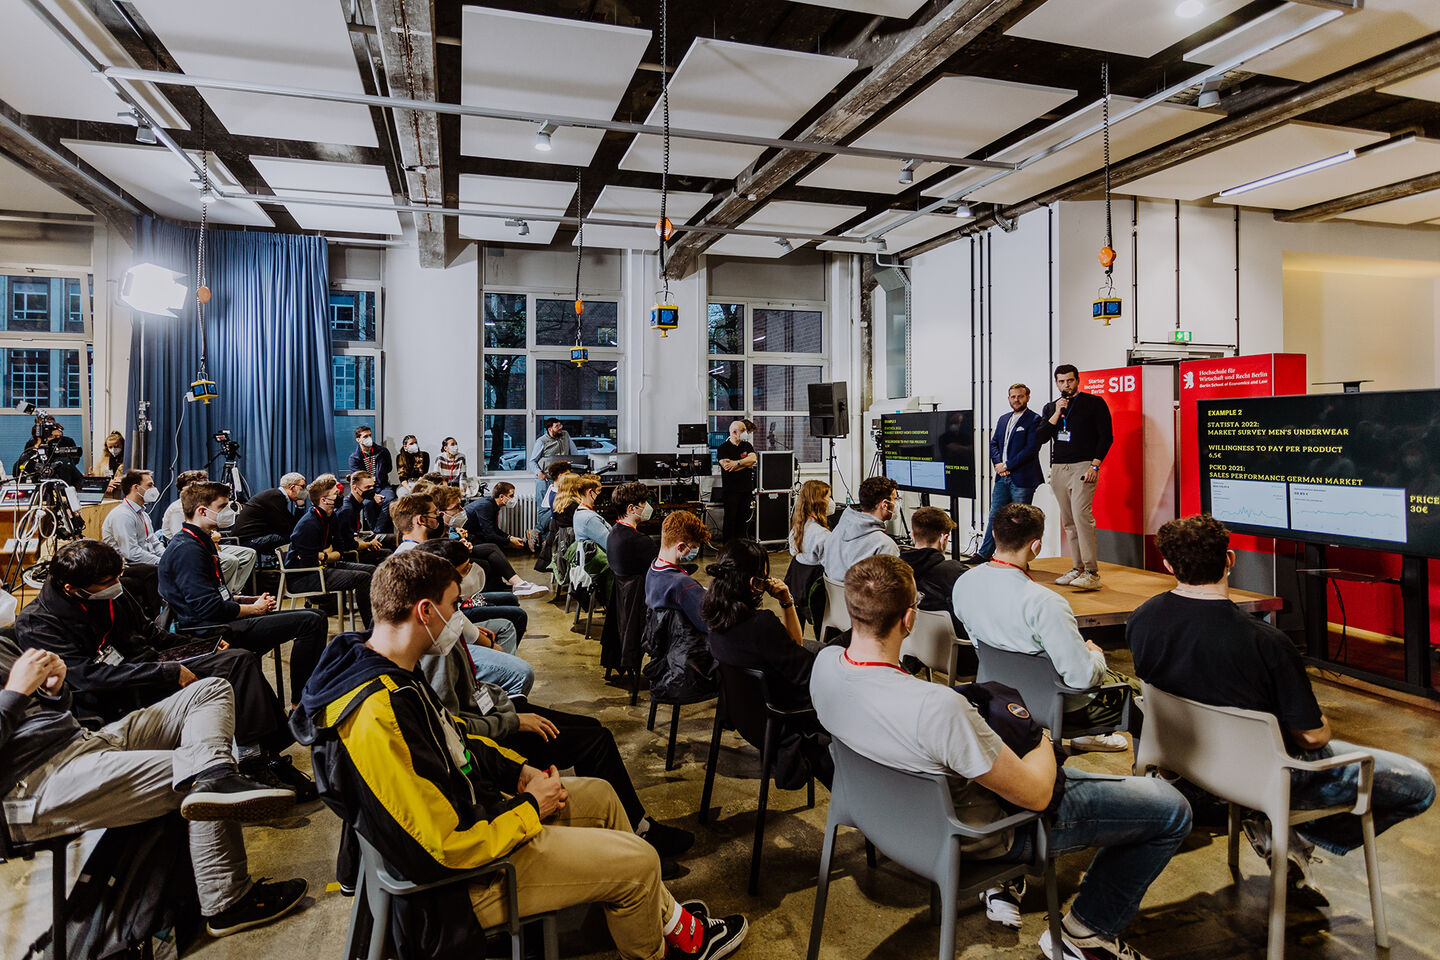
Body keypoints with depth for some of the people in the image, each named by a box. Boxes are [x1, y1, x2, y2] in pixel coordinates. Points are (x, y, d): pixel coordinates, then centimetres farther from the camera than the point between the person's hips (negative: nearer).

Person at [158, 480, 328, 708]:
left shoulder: (201, 542, 17)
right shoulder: (187, 550, -17)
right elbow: (209, 608, -23)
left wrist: (250, 600, 9)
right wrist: (255, 608, -10)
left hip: (221, 622, 11)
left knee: (316, 617, 9)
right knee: (311, 623, -18)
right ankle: (300, 703, -9)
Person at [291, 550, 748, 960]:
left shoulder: (386, 670, -3)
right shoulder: (379, 719, -35)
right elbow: (447, 847, -32)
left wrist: (519, 771, 2)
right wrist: (531, 806, -16)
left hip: (466, 804, 10)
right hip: (463, 875, -10)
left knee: (600, 795, 19)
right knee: (639, 861, -4)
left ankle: (669, 921, 32)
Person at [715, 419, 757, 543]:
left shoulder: (747, 445, 12)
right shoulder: (723, 448, -3)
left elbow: (753, 458, -6)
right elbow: (727, 467, -16)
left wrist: (737, 463, -16)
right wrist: (747, 464, -8)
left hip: (746, 489, 4)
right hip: (731, 490, -4)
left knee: (743, 520, 7)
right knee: (730, 519, -3)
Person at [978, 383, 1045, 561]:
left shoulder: (1034, 420, -6)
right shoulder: (1003, 419, 16)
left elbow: (1031, 449, -14)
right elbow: (994, 443, 15)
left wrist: (1007, 465, -14)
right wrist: (998, 463, -4)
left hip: (1022, 479, -6)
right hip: (1002, 477, 6)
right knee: (994, 515, 10)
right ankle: (984, 554, 17)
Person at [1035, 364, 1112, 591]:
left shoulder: (1094, 403, 4)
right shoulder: (1050, 408, 17)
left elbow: (1106, 436, -1)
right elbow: (1041, 437, 5)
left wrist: (1094, 465, -10)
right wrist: (1057, 414, -5)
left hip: (1083, 467, -5)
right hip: (1058, 469, 6)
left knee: (1081, 515, -18)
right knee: (1067, 521, 6)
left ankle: (1092, 573, -17)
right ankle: (1077, 568, 13)